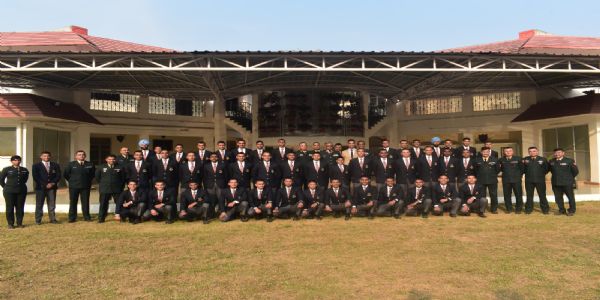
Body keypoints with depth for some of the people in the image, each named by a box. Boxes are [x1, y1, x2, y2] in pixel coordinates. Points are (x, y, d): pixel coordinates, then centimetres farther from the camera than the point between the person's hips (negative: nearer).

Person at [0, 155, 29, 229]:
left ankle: (19, 223, 13)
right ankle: (10, 224, 10)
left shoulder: (25, 170, 6)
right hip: (9, 192, -2)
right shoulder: (6, 169, -1)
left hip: (21, 191, 2)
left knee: (20, 208, 5)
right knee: (10, 208, 1)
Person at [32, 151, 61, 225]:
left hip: (52, 187, 2)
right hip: (40, 187, -2)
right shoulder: (36, 166, 4)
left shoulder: (55, 165, 11)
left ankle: (52, 219, 6)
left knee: (52, 204, 2)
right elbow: (35, 177, -4)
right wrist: (44, 185, -11)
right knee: (39, 204, 3)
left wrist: (52, 183, -9)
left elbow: (58, 176, 6)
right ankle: (38, 220, 9)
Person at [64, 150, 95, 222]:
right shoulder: (71, 164, 0)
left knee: (85, 202, 4)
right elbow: (65, 174, 7)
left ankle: (87, 217, 12)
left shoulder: (90, 165, 1)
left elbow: (93, 173, 13)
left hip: (85, 186, 0)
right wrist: (71, 180, 5)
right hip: (74, 187, 0)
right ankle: (72, 218, 12)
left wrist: (88, 181, 7)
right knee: (73, 202, 5)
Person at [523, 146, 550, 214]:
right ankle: (528, 209, 16)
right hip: (529, 181, 1)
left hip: (540, 180, -1)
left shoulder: (543, 159, 0)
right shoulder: (525, 159, 2)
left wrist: (542, 174, 3)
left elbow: (547, 169, 6)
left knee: (542, 195, 5)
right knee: (529, 195, 8)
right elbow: (522, 169, 7)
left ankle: (545, 209, 15)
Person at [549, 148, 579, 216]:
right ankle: (561, 210, 19)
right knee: (558, 197, 7)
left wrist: (569, 178, 3)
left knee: (570, 197, 5)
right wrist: (556, 177, 12)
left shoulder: (569, 161, -5)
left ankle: (571, 211, 17)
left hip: (567, 183, -3)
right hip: (556, 183, 4)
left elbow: (575, 171, -2)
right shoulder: (551, 162, 7)